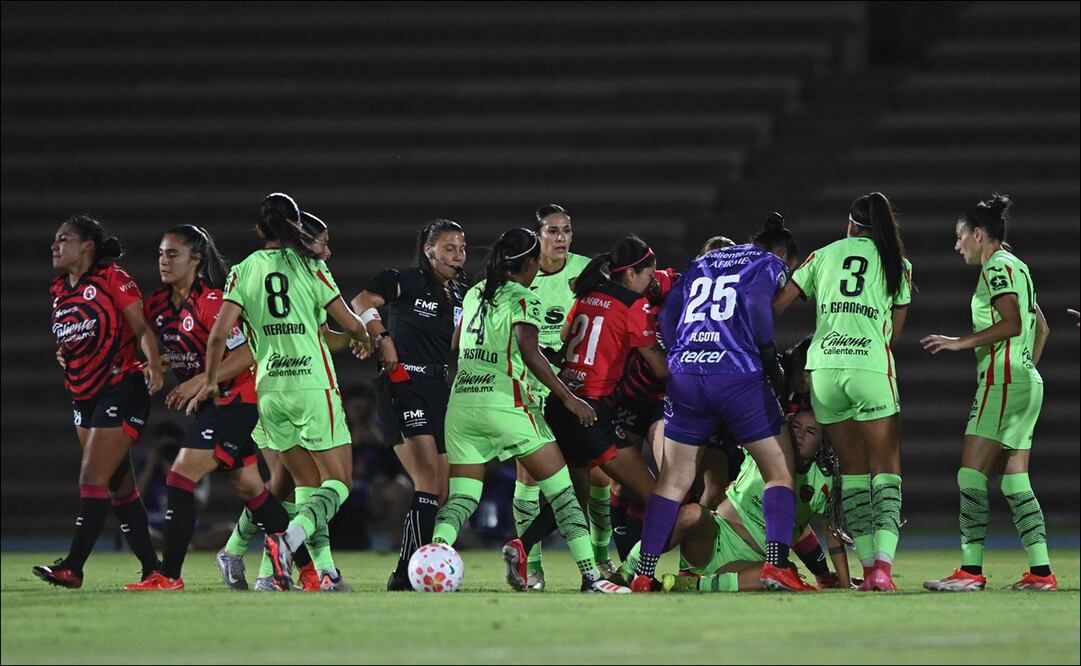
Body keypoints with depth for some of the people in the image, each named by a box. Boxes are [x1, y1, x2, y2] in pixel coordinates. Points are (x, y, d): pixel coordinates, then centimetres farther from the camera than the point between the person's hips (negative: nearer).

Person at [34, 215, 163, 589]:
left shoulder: (111, 278, -9)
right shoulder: (60, 291, 13)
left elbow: (141, 328, -13)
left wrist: (153, 364, -28)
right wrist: (64, 356, 3)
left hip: (121, 390, -8)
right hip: (85, 398, 8)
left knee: (92, 481, -13)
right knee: (120, 488, 10)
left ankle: (73, 567, -15)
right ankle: (152, 568, 16)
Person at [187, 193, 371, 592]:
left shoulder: (243, 271, 4)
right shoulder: (310, 267, -2)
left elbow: (219, 334, -2)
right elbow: (350, 323, -2)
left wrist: (209, 382, 11)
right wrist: (364, 339, 21)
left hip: (269, 390, 4)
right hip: (314, 385, -4)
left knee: (307, 482, 14)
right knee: (338, 481, 0)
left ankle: (325, 570, 4)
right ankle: (288, 540, -24)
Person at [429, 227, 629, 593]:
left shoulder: (474, 294, 16)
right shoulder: (524, 299, -4)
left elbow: (455, 345, 29)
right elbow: (529, 350, -18)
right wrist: (567, 397, -17)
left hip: (461, 402, 6)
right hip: (505, 403, -6)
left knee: (462, 498, 7)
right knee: (561, 490, 2)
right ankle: (591, 576, -2)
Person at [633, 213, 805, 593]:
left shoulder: (701, 264, 25)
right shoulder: (770, 264, 9)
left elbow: (667, 316, 16)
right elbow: (757, 304, -11)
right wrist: (769, 358, -4)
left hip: (685, 375, 5)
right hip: (738, 374, -5)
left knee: (674, 480, 11)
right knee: (780, 471, 6)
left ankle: (643, 573, 6)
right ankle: (776, 565, -8)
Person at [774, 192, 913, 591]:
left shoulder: (824, 255, 15)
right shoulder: (897, 265, 12)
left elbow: (776, 305, 13)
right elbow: (894, 332, 13)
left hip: (823, 366, 2)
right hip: (872, 365, -2)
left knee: (852, 469, 11)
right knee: (886, 469, 1)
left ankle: (868, 566, 6)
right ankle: (883, 562, -18)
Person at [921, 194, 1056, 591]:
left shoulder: (997, 267, -8)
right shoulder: (1016, 268, 21)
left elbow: (1012, 324, -20)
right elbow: (1041, 327, 26)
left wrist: (960, 342, -16)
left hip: (1002, 380, -10)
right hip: (1025, 382, 10)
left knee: (971, 476, -10)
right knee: (1014, 481, 6)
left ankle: (971, 570, -14)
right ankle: (1041, 572, 1)